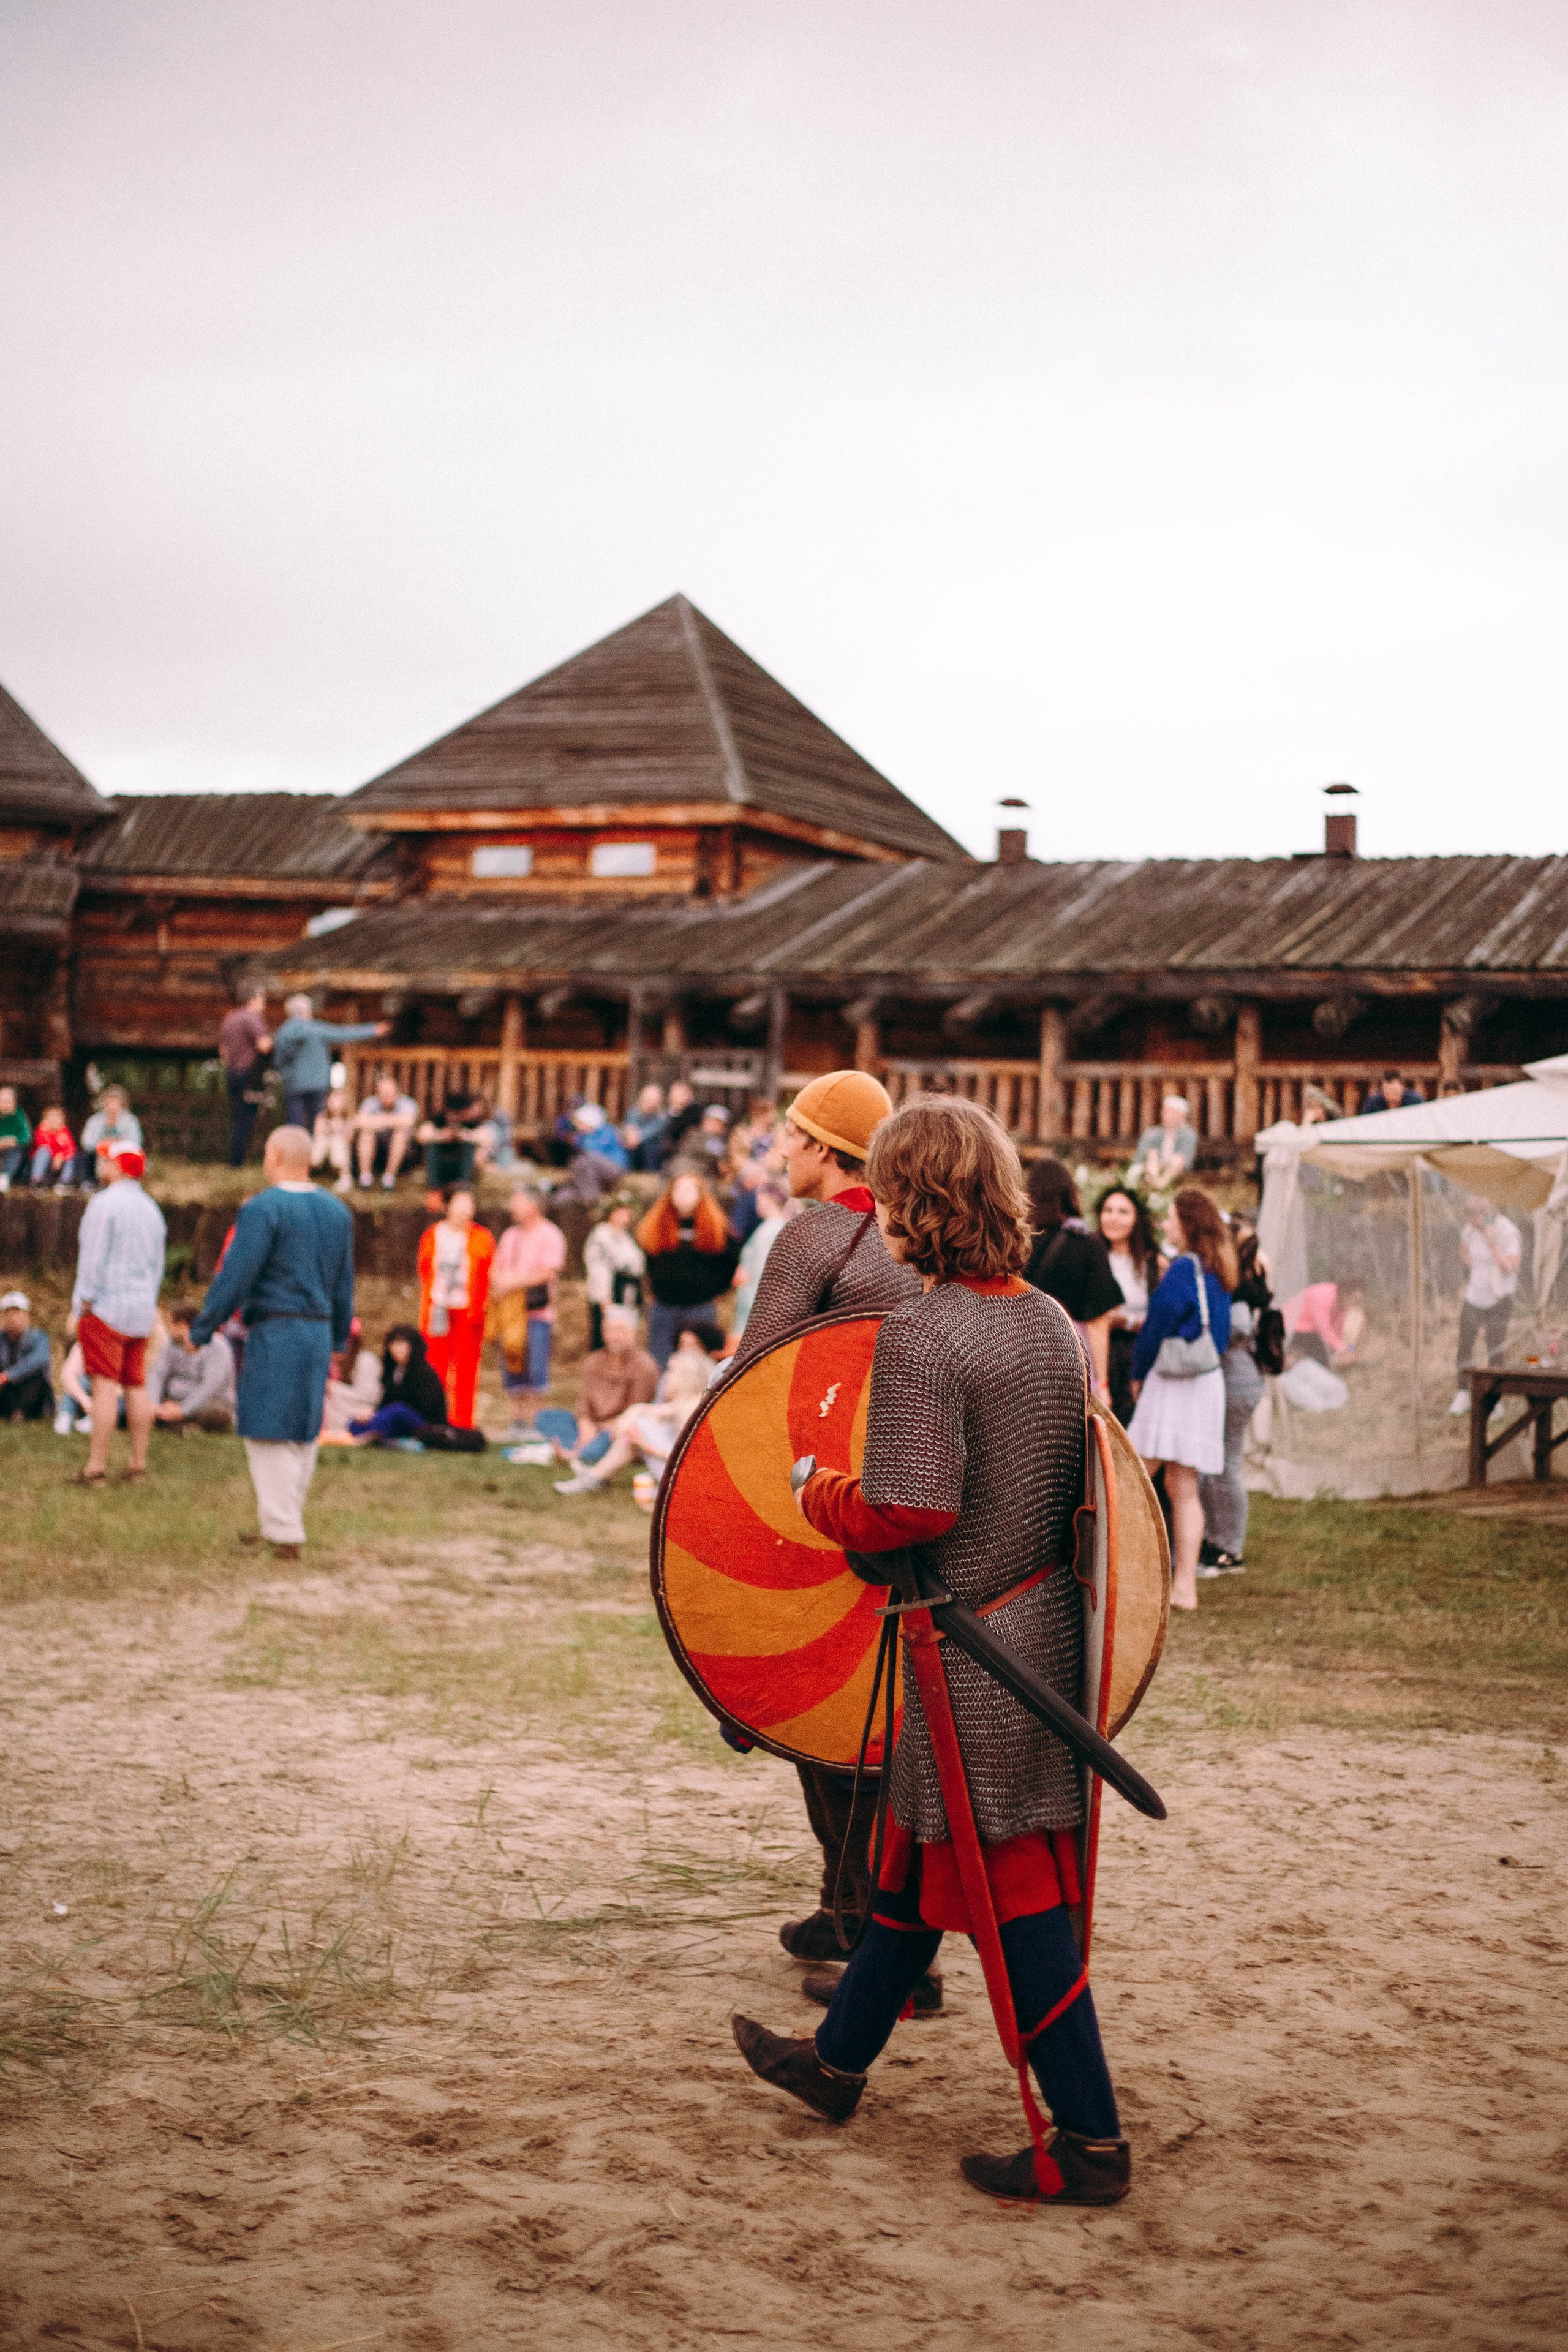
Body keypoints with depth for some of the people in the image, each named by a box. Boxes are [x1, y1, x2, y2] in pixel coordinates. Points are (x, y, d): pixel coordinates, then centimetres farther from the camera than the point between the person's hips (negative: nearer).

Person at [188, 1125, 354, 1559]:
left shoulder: (263, 1208, -10)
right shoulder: (337, 1211, 12)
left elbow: (234, 1277, -13)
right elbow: (344, 1285, 17)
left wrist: (201, 1329, -5)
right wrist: (336, 1342, 24)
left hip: (274, 1332, -7)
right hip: (318, 1333, 7)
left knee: (269, 1435, -4)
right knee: (303, 1434, 12)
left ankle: (285, 1536, -7)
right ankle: (280, 1527, 21)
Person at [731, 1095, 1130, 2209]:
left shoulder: (921, 1335, -20)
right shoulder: (1052, 1322, 6)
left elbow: (910, 1511, -24)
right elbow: (1079, 1475, 13)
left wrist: (816, 1491, -7)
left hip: (975, 1652, -9)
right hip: (1046, 1626, 9)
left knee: (1014, 1894, -1)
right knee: (918, 1851, 21)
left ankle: (1092, 2144, 5)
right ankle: (838, 2057, 37)